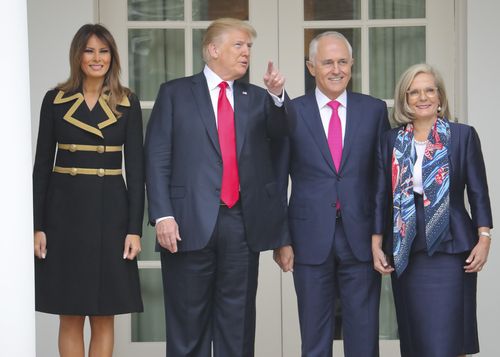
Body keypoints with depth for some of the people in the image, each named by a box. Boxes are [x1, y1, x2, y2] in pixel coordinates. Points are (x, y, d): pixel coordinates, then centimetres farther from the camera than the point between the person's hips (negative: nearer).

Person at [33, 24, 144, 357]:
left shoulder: (127, 103, 3)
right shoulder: (55, 100, 3)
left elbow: (135, 167, 1)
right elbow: (42, 164, 4)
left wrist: (135, 228, -6)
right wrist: (38, 226, -2)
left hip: (110, 210, 0)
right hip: (65, 209, 0)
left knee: (104, 316, 4)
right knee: (70, 317, 3)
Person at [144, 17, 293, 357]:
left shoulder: (257, 98, 15)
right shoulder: (176, 93, 5)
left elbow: (281, 130, -3)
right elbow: (157, 158, 0)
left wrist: (277, 95, -22)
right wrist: (162, 215, -10)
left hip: (243, 223, 3)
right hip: (191, 222, -3)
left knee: (237, 319, 7)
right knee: (188, 320, 4)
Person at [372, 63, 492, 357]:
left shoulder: (463, 136, 2)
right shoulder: (392, 141, 9)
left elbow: (478, 193, 1)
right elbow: (382, 197, 10)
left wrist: (484, 240, -7)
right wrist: (377, 246, 4)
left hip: (449, 248, -3)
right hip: (406, 253, 3)